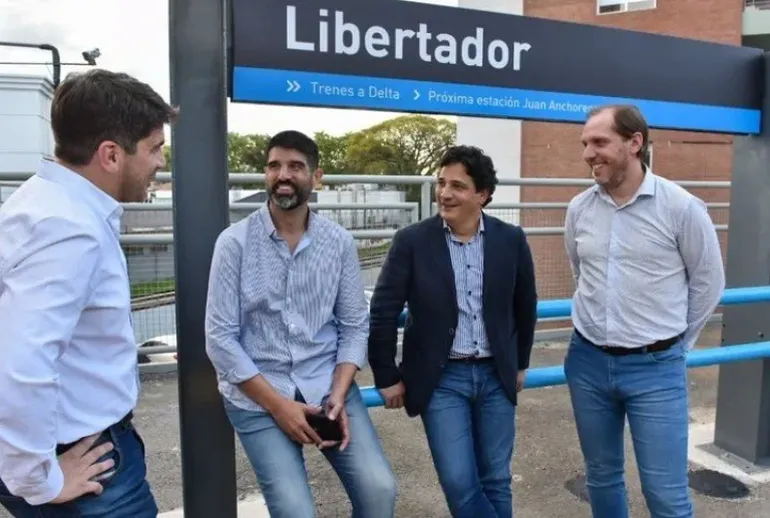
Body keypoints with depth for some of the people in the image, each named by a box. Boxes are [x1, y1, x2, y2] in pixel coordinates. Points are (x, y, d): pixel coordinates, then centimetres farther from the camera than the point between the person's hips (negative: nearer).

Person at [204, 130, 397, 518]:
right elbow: (220, 338, -8)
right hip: (257, 396, -2)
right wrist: (277, 405, -12)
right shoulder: (234, 242, -7)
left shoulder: (340, 242, 1)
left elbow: (354, 326, 3)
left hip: (328, 387, 2)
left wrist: (337, 396, -10)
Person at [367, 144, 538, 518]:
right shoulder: (411, 241, -10)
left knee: (496, 480, 14)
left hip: (496, 375, 2)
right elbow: (382, 313, -6)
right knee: (459, 482, -1)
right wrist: (387, 377, -3)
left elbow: (525, 306, 10)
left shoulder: (511, 239, -4)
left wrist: (520, 362, 15)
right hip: (441, 378, -2)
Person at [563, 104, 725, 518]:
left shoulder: (682, 208, -11)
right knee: (601, 476, 17)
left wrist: (673, 340, 6)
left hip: (656, 368, -3)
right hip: (588, 363, 4)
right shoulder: (579, 209, 0)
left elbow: (708, 284, 1)